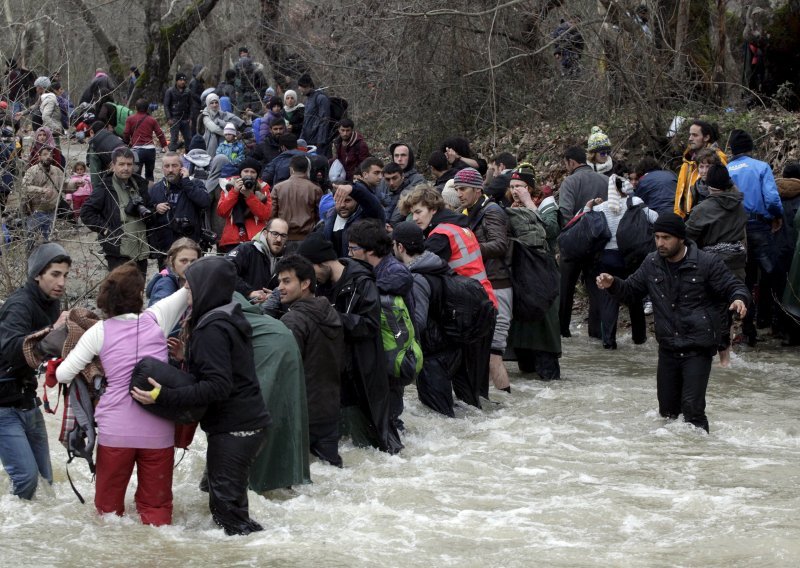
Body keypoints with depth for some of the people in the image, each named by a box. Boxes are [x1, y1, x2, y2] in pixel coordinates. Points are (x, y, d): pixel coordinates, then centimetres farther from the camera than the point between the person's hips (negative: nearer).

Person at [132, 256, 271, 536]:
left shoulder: (212, 329, -19)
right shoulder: (230, 318, 12)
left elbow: (218, 386, -26)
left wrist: (166, 396, -29)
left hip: (233, 428, -10)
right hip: (249, 421, 10)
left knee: (226, 505, -5)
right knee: (229, 500, 19)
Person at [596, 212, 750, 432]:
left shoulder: (707, 263, -8)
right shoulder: (652, 264, 7)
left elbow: (733, 287, -2)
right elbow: (631, 290, 16)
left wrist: (739, 299, -25)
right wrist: (613, 284, -4)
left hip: (698, 349, -5)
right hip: (668, 347, 5)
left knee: (692, 408, -15)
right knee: (667, 410, 12)